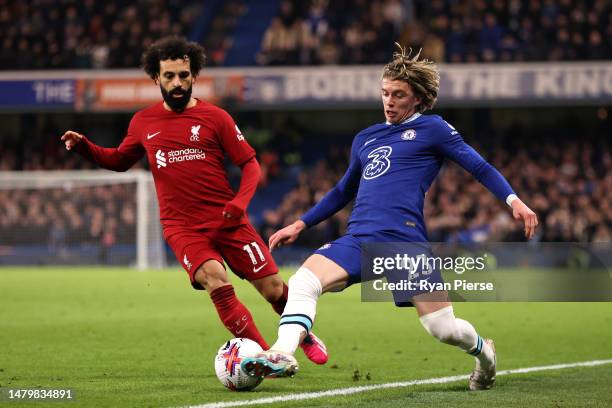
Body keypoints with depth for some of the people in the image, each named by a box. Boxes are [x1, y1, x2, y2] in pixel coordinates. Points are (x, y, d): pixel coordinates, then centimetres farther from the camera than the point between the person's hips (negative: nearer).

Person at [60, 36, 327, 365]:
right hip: (182, 227, 0)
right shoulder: (143, 122, 9)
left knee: (273, 288, 0)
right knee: (215, 280, -28)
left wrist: (240, 201, -14)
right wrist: (83, 147, 7)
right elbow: (119, 160, 25)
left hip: (226, 220, 0)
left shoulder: (214, 117, 1)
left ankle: (304, 336, 33)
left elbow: (250, 164, 3)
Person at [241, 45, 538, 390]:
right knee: (302, 283, -22)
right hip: (357, 241, 5)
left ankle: (483, 351, 26)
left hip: (405, 242, -5)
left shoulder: (432, 129, 7)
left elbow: (479, 167, 3)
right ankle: (283, 355, -35)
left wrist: (514, 200, -12)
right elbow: (343, 192, 35)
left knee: (443, 328, -7)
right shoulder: (365, 139, 23)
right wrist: (300, 225, 32)